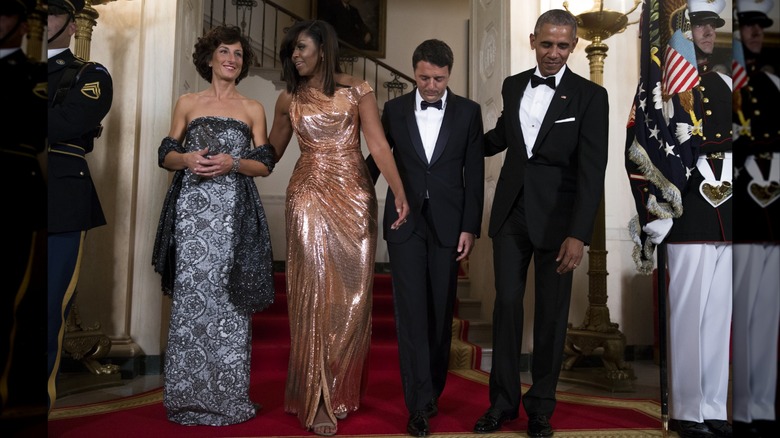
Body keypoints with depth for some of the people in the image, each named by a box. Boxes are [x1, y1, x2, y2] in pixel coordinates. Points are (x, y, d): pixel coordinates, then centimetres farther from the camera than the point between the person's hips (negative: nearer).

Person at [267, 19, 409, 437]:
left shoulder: (357, 91, 2)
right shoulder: (288, 99, 10)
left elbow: (378, 145, -9)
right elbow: (272, 152, 18)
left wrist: (399, 192, -22)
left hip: (354, 197, 0)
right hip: (308, 198, 1)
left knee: (352, 292, 4)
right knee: (314, 292, -2)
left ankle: (343, 390, 22)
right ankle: (316, 400, 8)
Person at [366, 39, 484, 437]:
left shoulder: (468, 112, 2)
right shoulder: (394, 110, 4)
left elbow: (474, 175, 1)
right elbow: (376, 160, 11)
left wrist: (470, 227, -4)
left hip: (447, 223, 0)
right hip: (405, 222, 0)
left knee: (440, 312, 8)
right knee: (411, 311, -3)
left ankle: (433, 389, 25)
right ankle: (420, 403, 3)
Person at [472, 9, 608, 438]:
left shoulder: (590, 95, -5)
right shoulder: (512, 85, 8)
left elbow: (591, 171, -11)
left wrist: (578, 234, -18)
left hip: (556, 216, -3)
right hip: (511, 212, 4)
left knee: (551, 313, 6)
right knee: (506, 304, 6)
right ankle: (503, 401, 21)